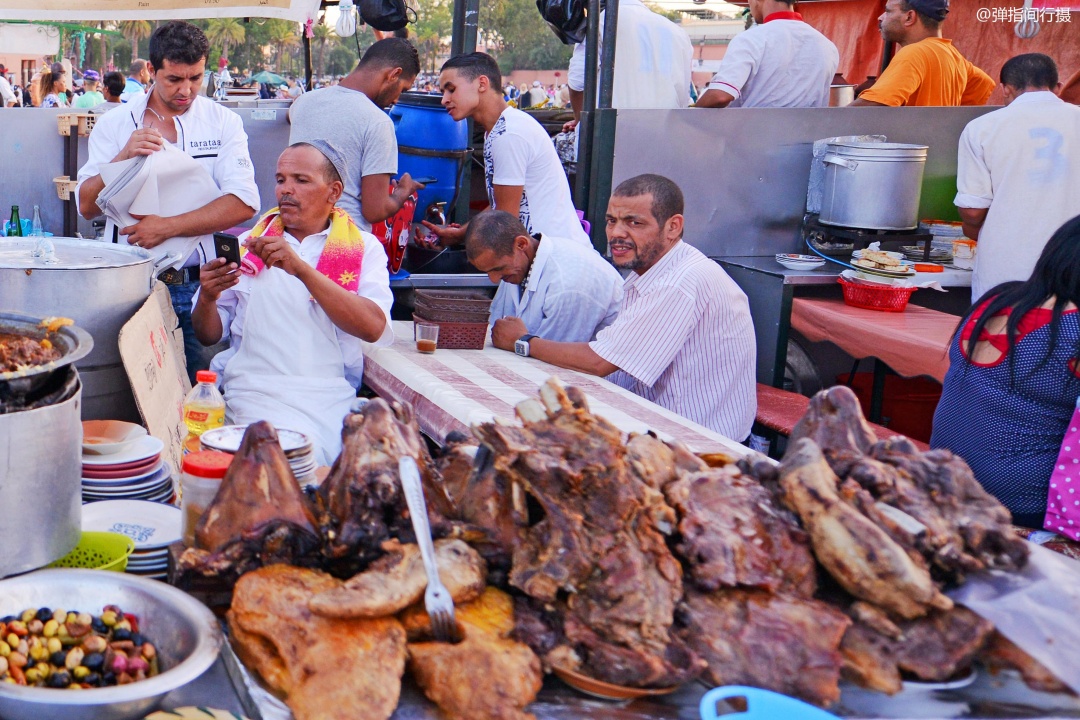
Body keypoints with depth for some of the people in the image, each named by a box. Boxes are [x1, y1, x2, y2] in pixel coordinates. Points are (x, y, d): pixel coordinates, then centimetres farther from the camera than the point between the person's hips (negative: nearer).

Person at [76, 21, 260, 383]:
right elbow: (87, 206, 0)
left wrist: (168, 227, -16)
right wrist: (124, 158, -16)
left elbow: (243, 203, -9)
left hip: (194, 285, -1)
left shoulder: (223, 122, 3)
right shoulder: (114, 124, 6)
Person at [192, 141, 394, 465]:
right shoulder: (249, 243, 18)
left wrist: (302, 269, -16)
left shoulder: (364, 248, 11)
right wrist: (207, 297, -5)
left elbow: (373, 327, -8)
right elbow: (209, 335, 18)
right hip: (254, 387, 1)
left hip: (331, 397, -1)